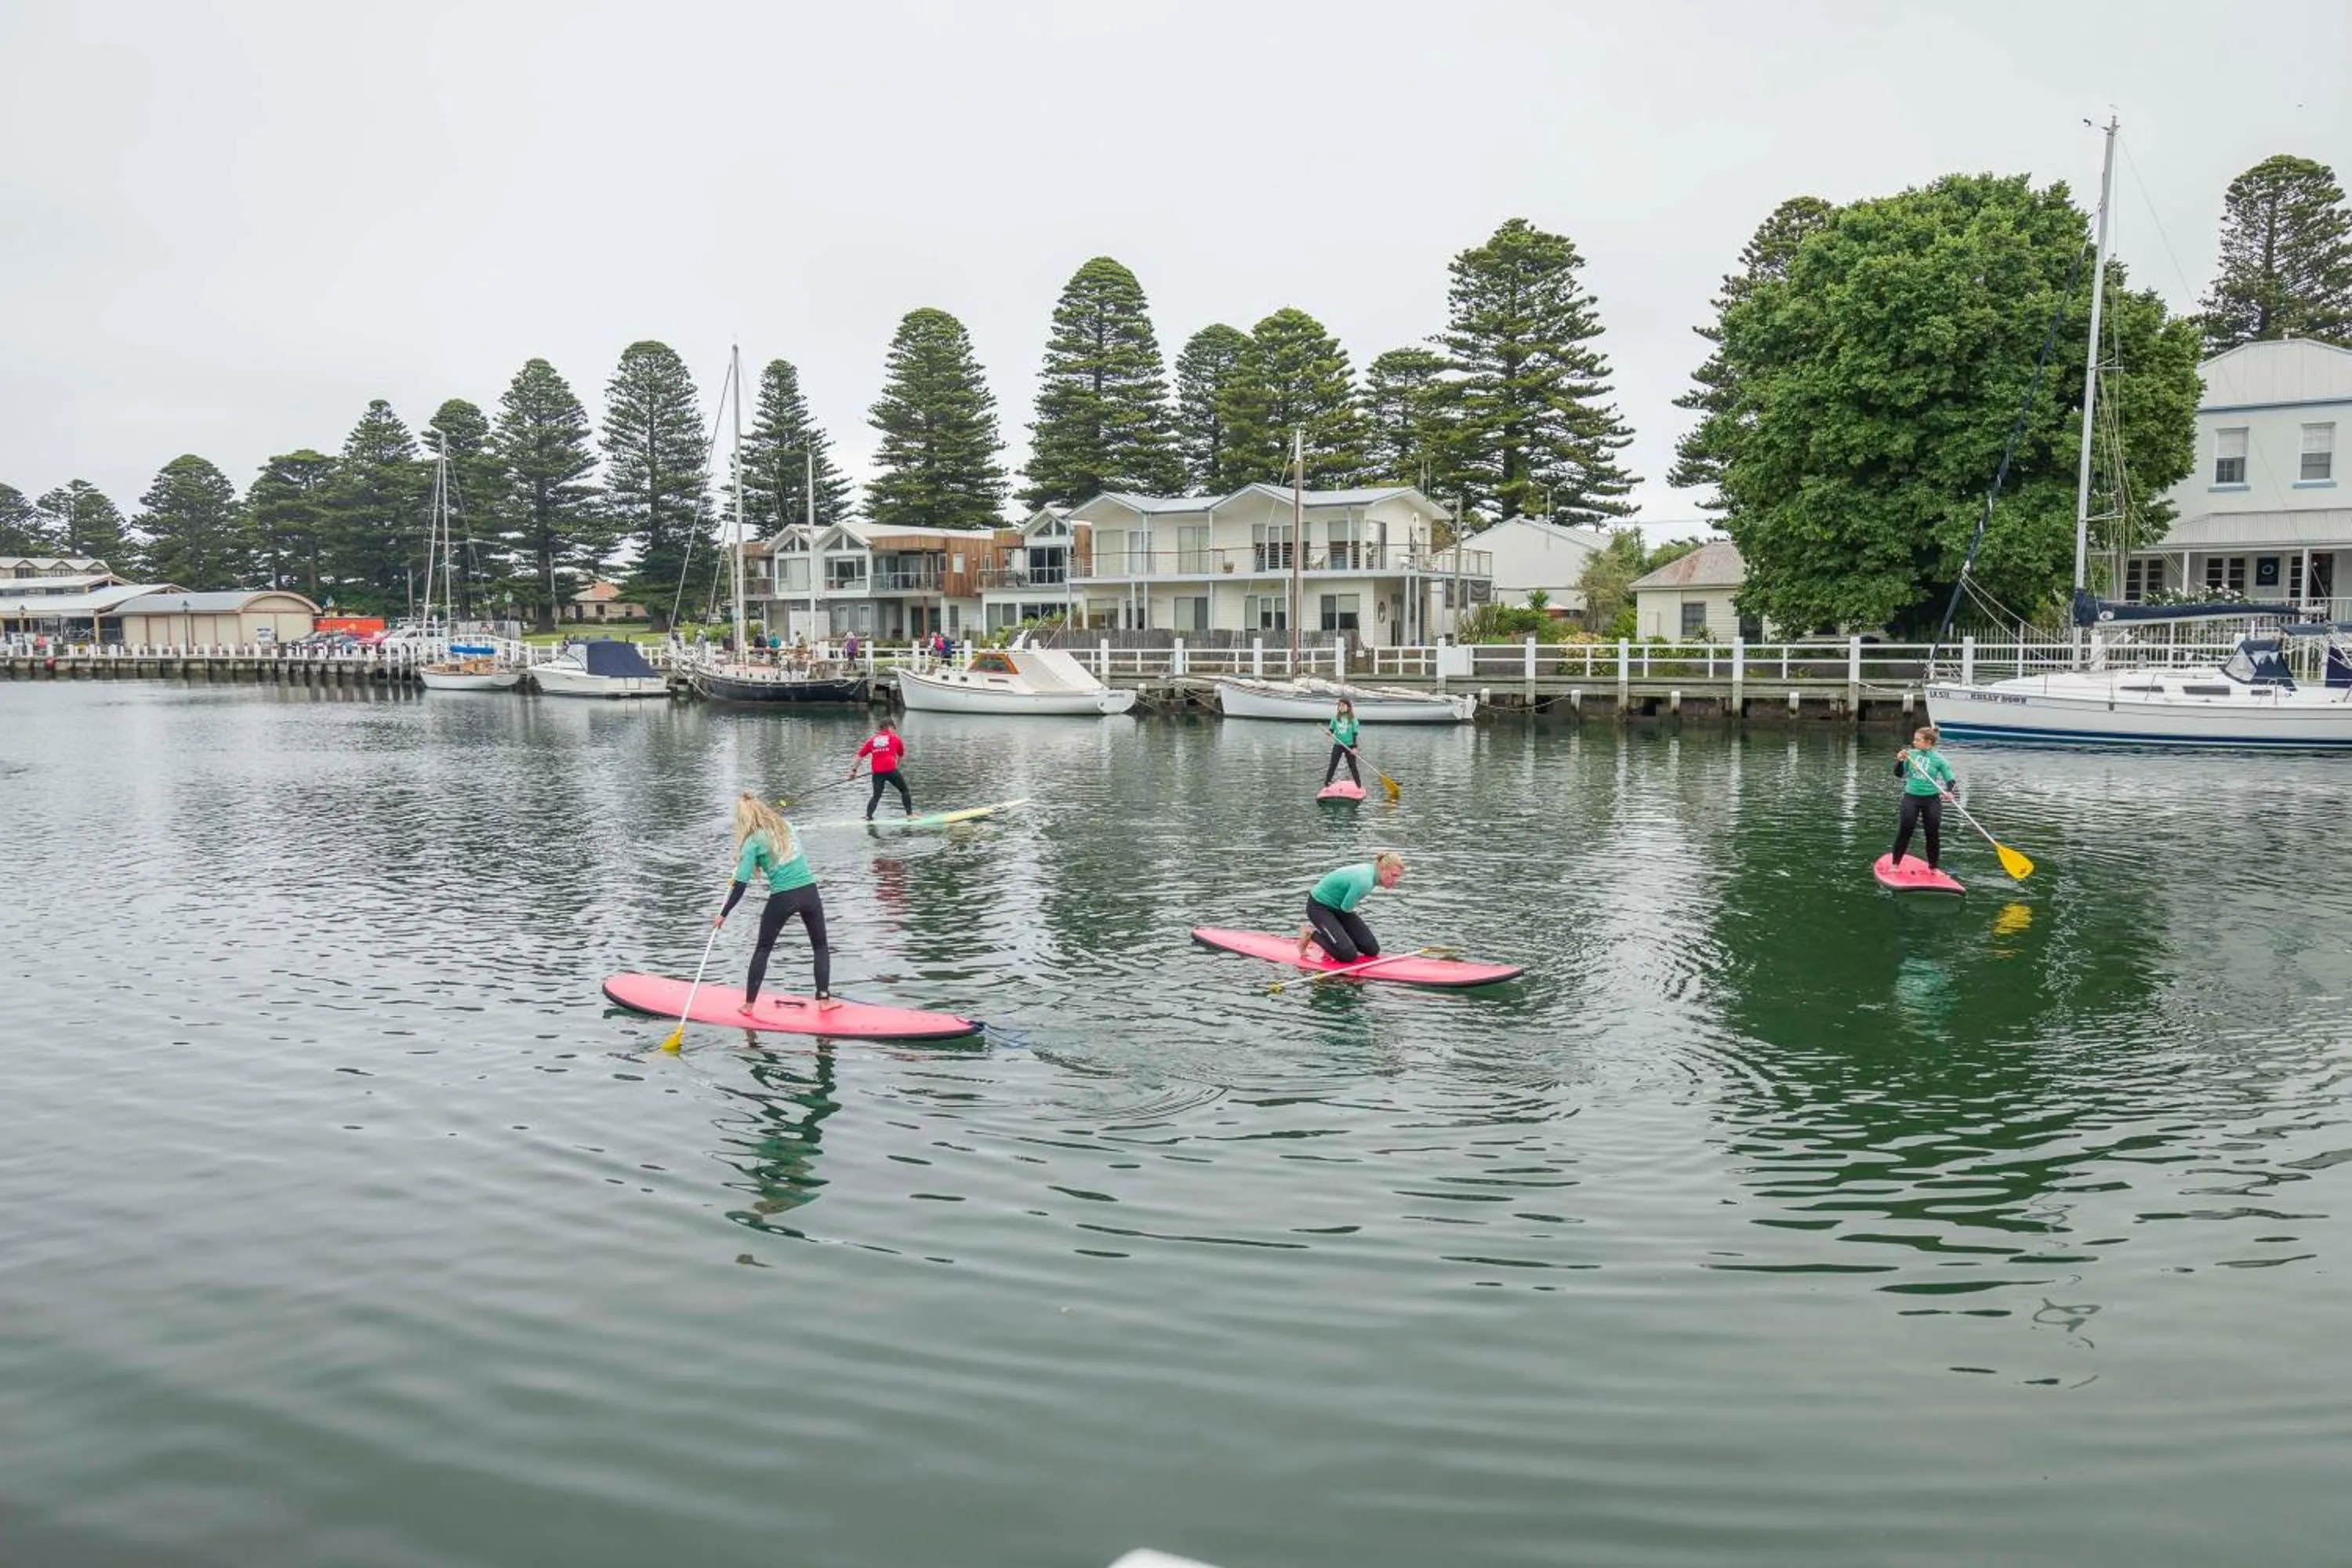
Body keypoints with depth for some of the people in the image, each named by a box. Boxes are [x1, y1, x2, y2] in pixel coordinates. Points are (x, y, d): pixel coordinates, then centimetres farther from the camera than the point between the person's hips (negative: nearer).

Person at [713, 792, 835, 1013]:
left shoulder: (753, 841, -6)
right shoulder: (786, 826, 8)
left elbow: (741, 884, -9)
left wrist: (723, 915, -2)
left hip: (782, 898, -3)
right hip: (809, 892, 3)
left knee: (763, 949, 15)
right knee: (820, 946, 17)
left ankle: (749, 1004, 17)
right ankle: (824, 999, 8)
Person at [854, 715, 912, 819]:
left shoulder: (872, 740, 16)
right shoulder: (895, 738, 10)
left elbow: (860, 755, 12)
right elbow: (901, 755, 24)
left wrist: (854, 770, 15)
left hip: (877, 772, 3)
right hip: (891, 769, -3)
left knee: (876, 796, 9)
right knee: (904, 790, 12)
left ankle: (868, 816, -5)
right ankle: (910, 814, 9)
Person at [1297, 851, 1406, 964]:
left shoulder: (1371, 869, -5)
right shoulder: (1364, 882, -34)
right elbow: (1346, 908, -22)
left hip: (1337, 907, 9)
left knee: (1372, 950, 1)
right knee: (1349, 955, -19)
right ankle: (1312, 934, 2)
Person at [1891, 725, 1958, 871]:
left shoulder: (1939, 759, -7)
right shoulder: (1911, 754, -2)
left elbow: (1950, 780, -5)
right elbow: (1899, 774, 4)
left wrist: (1949, 791, -25)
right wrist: (1900, 761, -13)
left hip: (1931, 800, -1)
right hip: (1911, 797, 1)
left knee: (1933, 834, 6)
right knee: (1905, 830, 0)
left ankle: (1933, 868, 20)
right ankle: (1895, 864, 10)